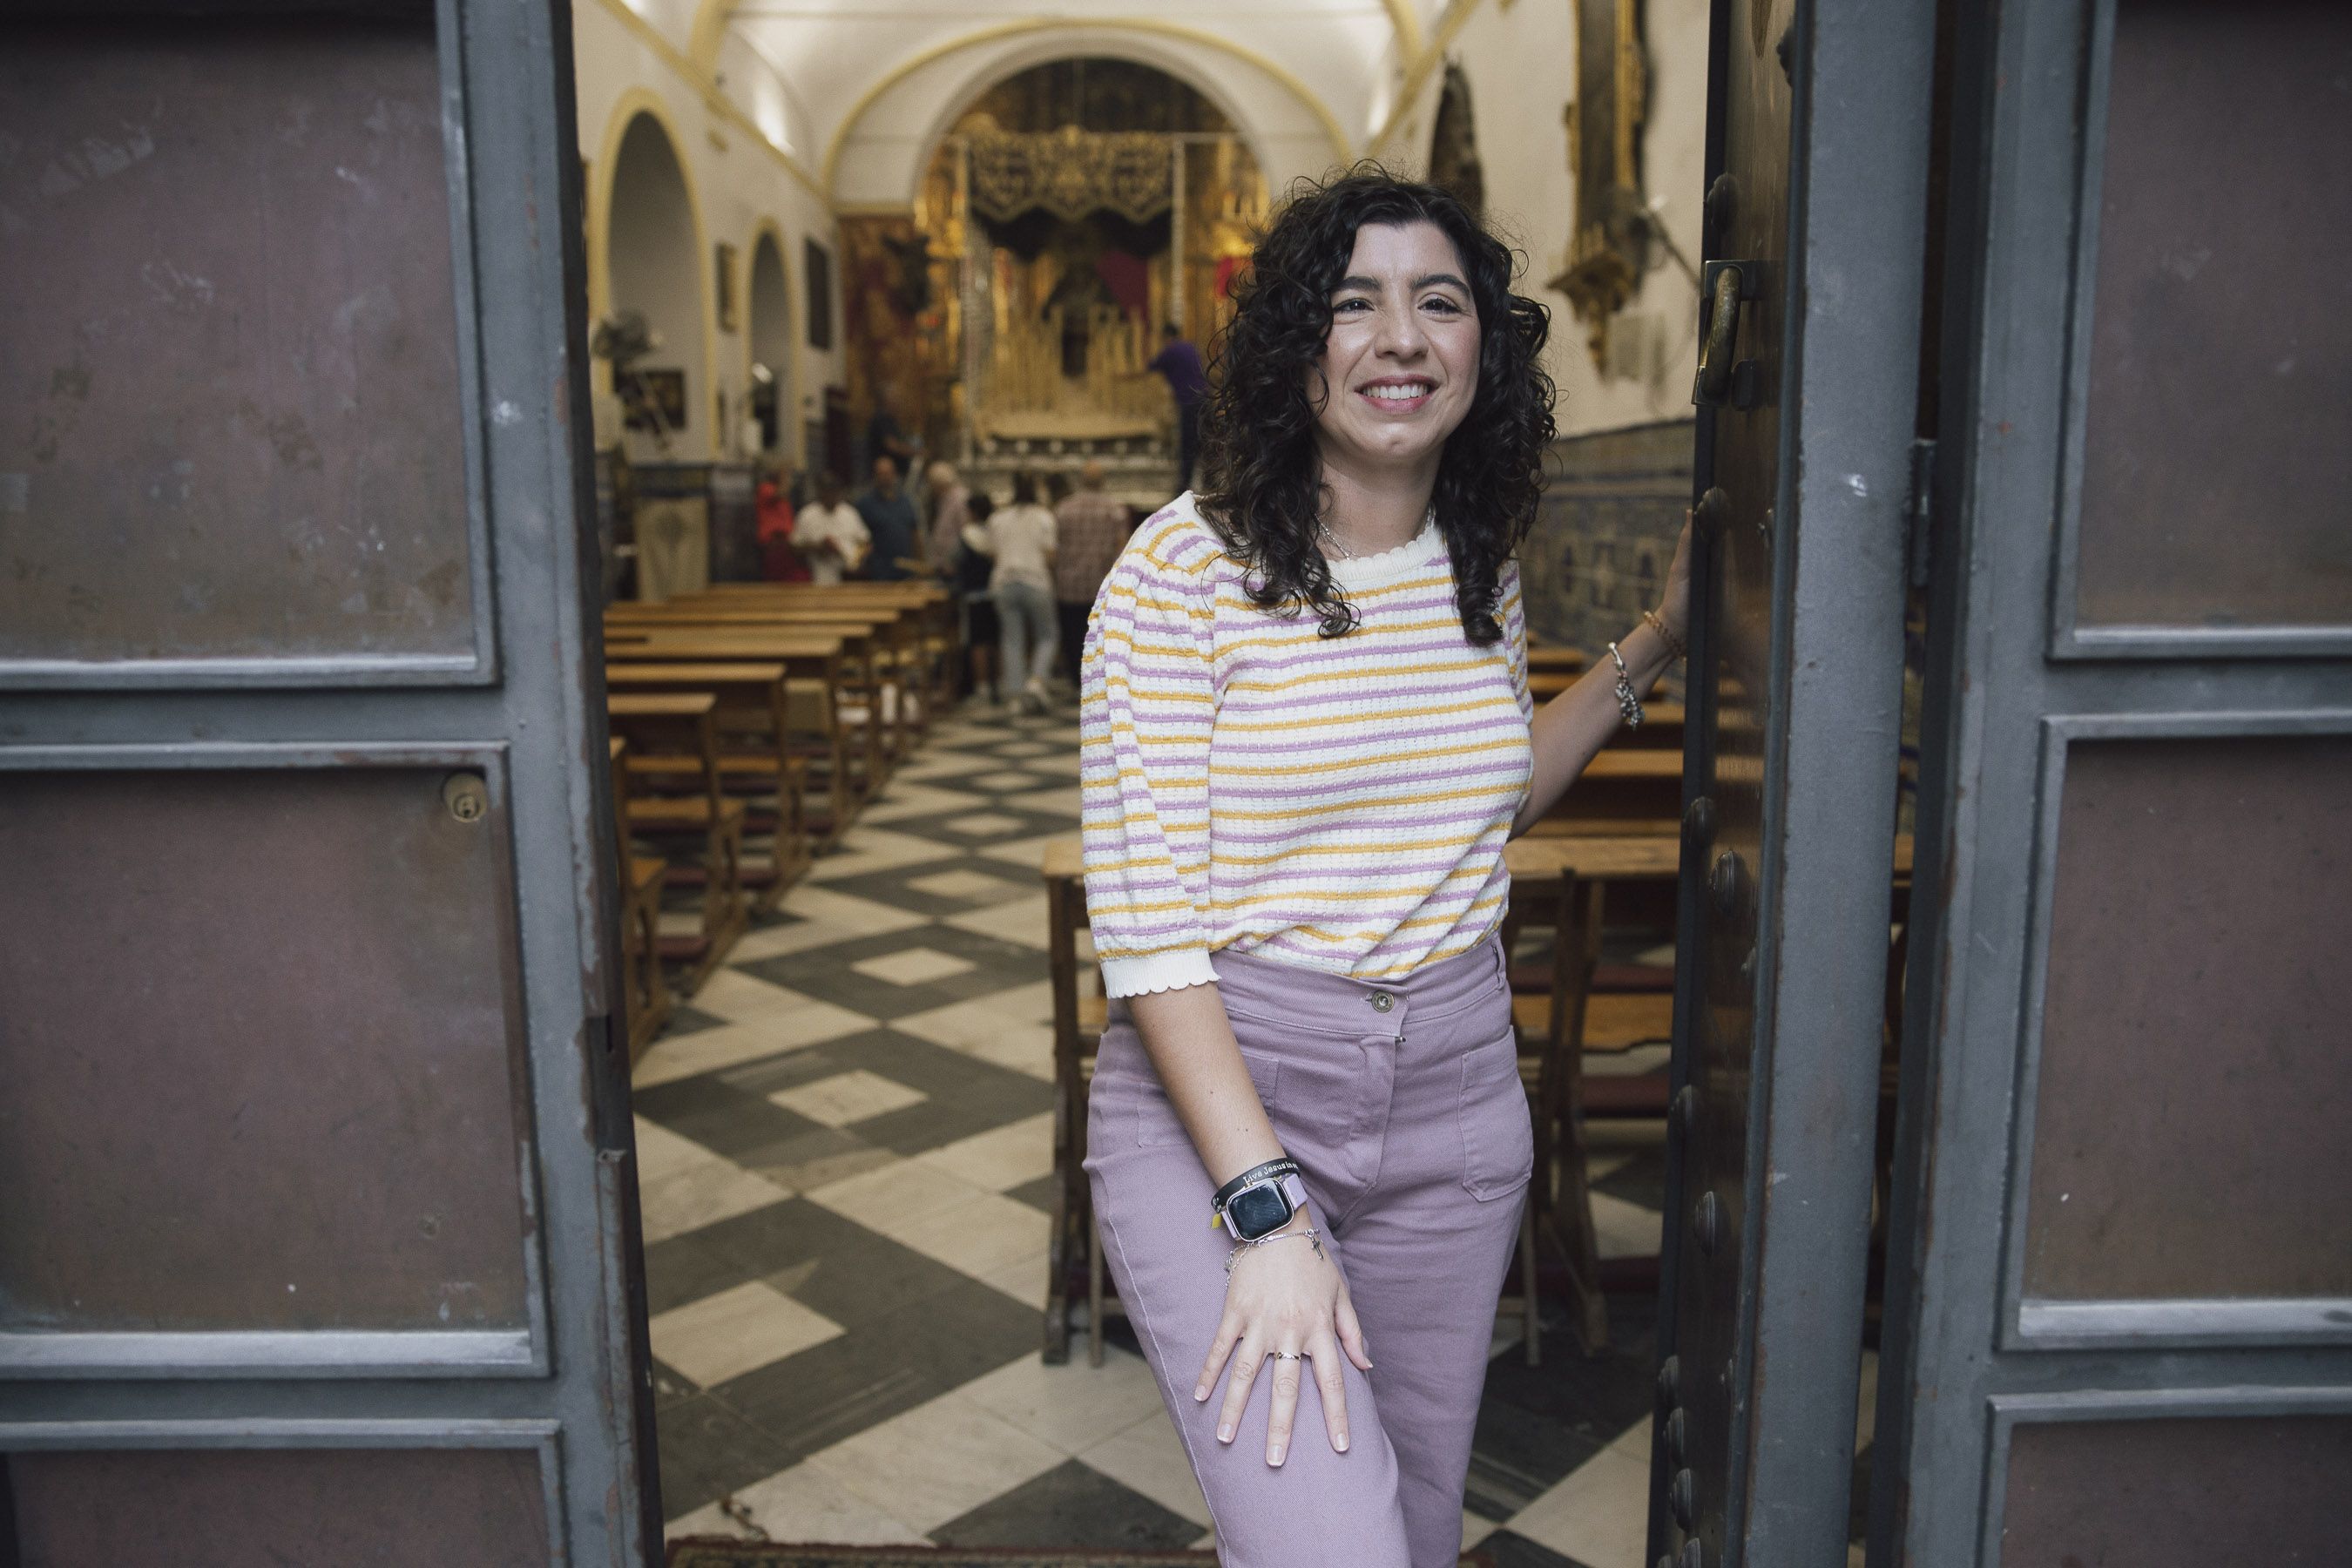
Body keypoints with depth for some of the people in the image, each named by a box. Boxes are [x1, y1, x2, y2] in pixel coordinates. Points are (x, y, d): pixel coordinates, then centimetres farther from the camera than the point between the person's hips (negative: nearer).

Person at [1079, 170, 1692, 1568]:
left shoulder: (1486, 564, 4)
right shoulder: (1186, 565, -14)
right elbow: (1146, 921, -17)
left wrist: (1653, 646, 13)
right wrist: (1265, 1211, -21)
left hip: (1455, 1100, 6)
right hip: (1214, 1097, -5)